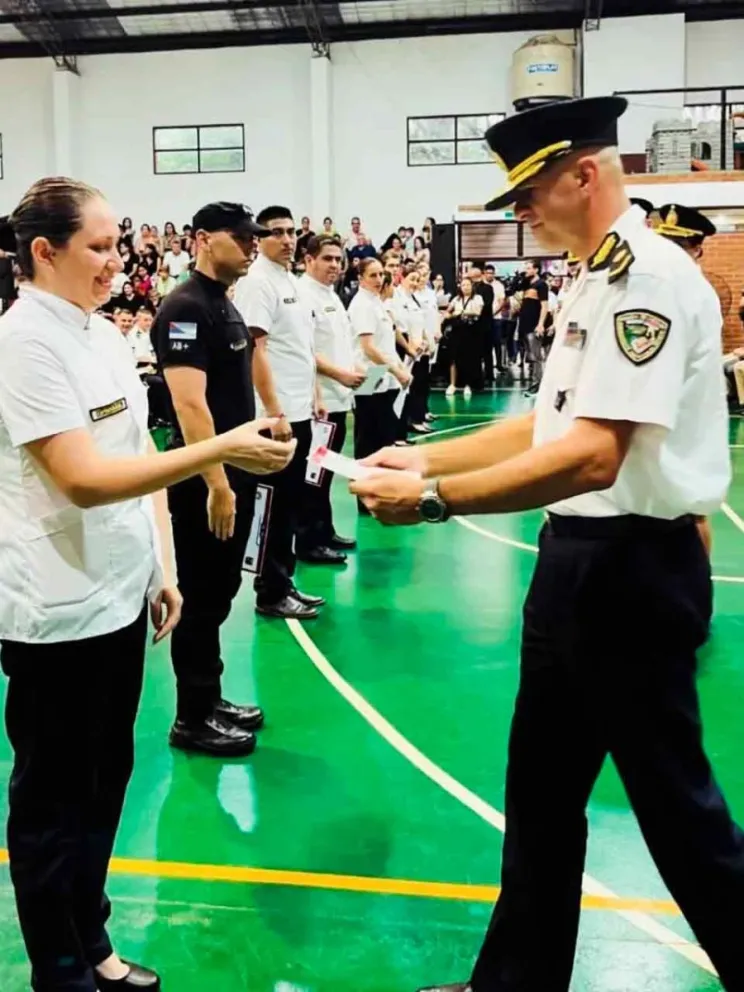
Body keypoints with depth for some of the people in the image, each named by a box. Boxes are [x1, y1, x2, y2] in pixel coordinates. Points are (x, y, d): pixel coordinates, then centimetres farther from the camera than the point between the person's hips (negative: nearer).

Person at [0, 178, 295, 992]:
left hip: (117, 593, 8)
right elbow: (83, 478, -24)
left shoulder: (103, 334, 9)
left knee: (105, 779, 18)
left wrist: (162, 566, 10)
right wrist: (221, 451, -27)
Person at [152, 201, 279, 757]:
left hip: (235, 474, 10)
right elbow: (190, 403, -23)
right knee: (201, 598, 1)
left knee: (219, 594, 17)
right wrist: (216, 483, -26)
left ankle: (211, 699, 30)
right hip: (206, 483, -10)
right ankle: (192, 717, 13)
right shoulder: (186, 307, -15)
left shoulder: (225, 305, 14)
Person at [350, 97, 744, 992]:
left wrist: (432, 500, -25)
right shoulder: (596, 282, 13)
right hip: (578, 559, 10)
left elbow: (592, 456, -28)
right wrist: (427, 457, 8)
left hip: (635, 570, -10)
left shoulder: (649, 278, -19)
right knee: (541, 786, 19)